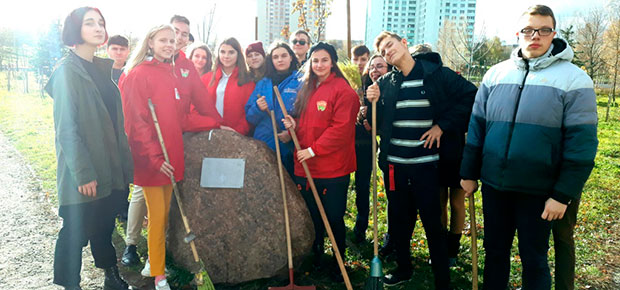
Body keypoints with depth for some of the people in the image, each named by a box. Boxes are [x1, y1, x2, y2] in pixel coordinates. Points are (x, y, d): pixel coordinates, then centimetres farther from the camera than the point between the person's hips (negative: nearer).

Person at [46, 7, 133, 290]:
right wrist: (83, 173, -19)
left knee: (103, 227, 18)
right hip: (83, 174, -7)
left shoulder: (102, 68, 12)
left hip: (109, 169, 7)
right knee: (76, 232, 4)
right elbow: (66, 128, -14)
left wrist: (124, 163, 11)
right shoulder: (67, 70, -9)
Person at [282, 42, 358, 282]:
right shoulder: (306, 89, 13)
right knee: (313, 216, 16)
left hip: (333, 168, -6)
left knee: (334, 217, 5)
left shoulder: (342, 89, -9)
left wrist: (313, 149, -17)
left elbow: (341, 127, -17)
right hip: (306, 166, 6)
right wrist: (294, 125, -2)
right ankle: (316, 257, 33)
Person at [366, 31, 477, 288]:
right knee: (399, 218, 15)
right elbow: (378, 125, 12)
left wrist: (443, 126, -7)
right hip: (394, 163, 4)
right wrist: (373, 103, -8)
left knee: (432, 221, 4)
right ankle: (403, 268, 35)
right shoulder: (385, 83, 8)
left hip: (426, 163, -4)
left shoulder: (437, 74, -4)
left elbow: (470, 96, -3)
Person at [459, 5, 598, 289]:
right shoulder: (496, 74, 4)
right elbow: (477, 126, 8)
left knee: (534, 258, 11)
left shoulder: (573, 78, -6)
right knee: (495, 251, 17)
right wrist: (469, 173, 7)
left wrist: (563, 194, -12)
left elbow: (581, 143, -9)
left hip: (538, 190, -3)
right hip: (493, 185, 3)